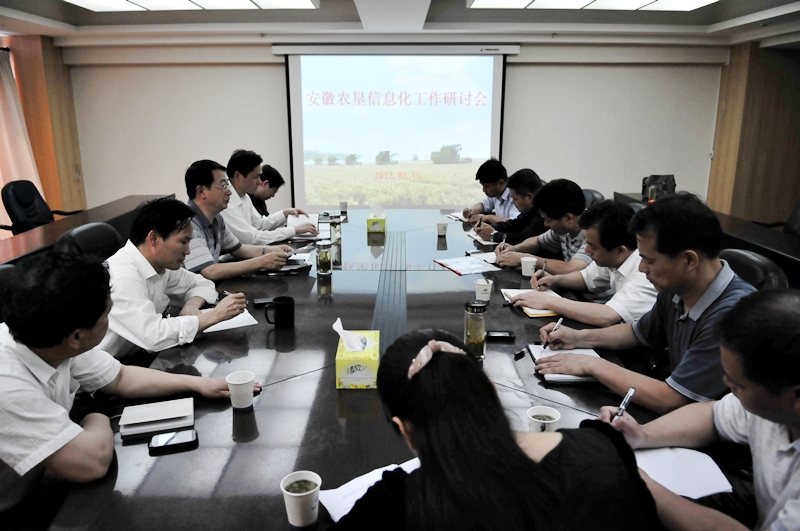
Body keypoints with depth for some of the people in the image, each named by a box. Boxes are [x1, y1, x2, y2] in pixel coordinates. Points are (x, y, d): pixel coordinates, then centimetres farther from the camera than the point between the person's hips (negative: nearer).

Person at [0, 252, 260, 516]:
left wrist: (197, 383, 1)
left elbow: (122, 378, 5)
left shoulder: (56, 343, -12)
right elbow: (93, 461, -34)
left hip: (31, 491, 6)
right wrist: (99, 421, -14)